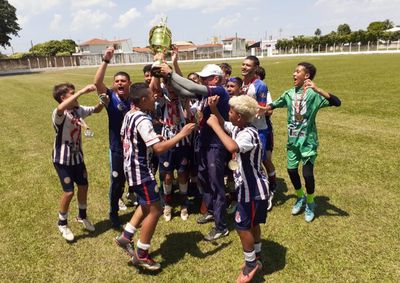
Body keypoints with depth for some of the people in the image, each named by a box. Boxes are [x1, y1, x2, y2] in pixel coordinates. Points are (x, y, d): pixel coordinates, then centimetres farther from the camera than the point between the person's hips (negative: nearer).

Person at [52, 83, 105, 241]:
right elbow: (61, 108, -47)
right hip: (62, 159, -7)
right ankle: (62, 223, 23)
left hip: (77, 156, 7)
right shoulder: (58, 114, -22)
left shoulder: (79, 110, -1)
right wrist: (82, 91, -47)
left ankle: (82, 216, 39)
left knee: (84, 186, 15)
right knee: (68, 191, -3)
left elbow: (96, 110, 13)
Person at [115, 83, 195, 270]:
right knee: (154, 210, 0)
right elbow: (159, 148, -31)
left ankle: (126, 237, 29)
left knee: (147, 205, 24)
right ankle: (141, 255, 13)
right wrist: (181, 134, -23)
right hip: (140, 170, -10)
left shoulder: (129, 115, 7)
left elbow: (123, 137, 20)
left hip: (132, 167, 10)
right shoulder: (142, 120, -24)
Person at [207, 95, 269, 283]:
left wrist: (214, 125, -38)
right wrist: (214, 109, -4)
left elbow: (232, 147, -48)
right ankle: (256, 258, 42)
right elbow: (223, 125, 16)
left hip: (253, 189, -10)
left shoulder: (248, 134, -29)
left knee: (242, 226, 2)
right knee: (251, 224, 23)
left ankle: (251, 263, 23)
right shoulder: (237, 128, -1)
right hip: (248, 187, 10)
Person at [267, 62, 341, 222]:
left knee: (307, 174, -4)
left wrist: (317, 90, -36)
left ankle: (310, 203, 24)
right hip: (292, 140, 5)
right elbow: (275, 104, 16)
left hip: (308, 141, -5)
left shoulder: (313, 94, -14)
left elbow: (337, 102, -26)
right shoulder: (289, 94, 2)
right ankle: (300, 197, 38)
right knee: (291, 170, 12)